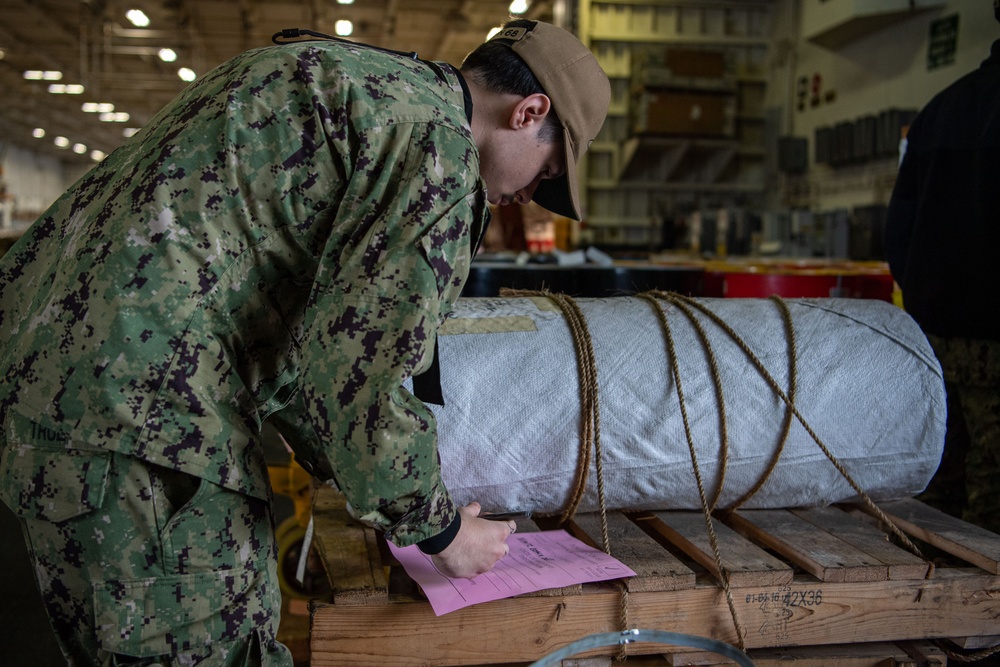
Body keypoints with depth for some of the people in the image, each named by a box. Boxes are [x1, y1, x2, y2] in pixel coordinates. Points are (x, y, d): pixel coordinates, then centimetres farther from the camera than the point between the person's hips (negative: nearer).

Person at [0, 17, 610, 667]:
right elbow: (357, 366, -17)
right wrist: (440, 529, 0)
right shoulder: (438, 142, -10)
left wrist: (343, 471, 30)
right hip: (135, 401, -11)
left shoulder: (323, 66, 21)